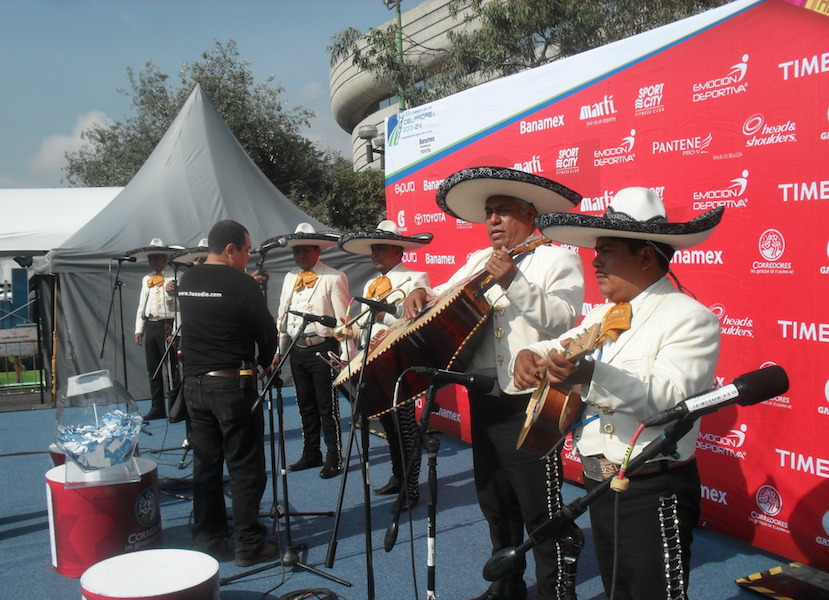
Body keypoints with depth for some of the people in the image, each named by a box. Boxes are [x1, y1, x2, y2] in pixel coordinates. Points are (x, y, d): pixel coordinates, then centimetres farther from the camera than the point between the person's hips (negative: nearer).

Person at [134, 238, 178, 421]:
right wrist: (139, 329, 12)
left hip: (166, 325, -7)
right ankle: (158, 407, 18)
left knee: (171, 368, -5)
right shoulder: (146, 279, 18)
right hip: (149, 326, 7)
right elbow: (141, 306, 19)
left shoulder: (174, 277, -3)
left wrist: (176, 331, -21)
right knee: (153, 370, 10)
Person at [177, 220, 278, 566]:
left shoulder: (186, 283, 6)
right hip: (233, 384, -6)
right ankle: (249, 545, 8)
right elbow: (268, 333, -8)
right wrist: (266, 363, 9)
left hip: (194, 382, 7)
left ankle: (207, 540, 22)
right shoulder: (241, 284, -14)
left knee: (205, 464, 14)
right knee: (245, 466, 2)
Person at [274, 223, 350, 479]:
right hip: (297, 350, 6)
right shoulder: (290, 277, 12)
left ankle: (334, 460, 9)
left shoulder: (333, 278, -7)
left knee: (327, 407, -1)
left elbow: (343, 319, -10)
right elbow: (282, 315, 17)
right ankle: (311, 454, 27)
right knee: (306, 406, 15)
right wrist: (280, 350, 13)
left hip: (322, 349, -6)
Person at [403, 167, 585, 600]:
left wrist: (514, 282, -25)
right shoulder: (478, 262, 16)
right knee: (496, 504, 18)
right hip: (484, 402, 7)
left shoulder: (558, 259, -3)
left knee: (541, 509, -2)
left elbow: (564, 319, -18)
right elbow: (445, 298, 24)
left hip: (531, 405, -7)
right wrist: (421, 295, 2)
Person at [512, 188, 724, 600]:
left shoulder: (689, 316, -14)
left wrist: (593, 375, -42)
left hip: (653, 493, -8)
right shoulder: (601, 315, 12)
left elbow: (670, 395, -28)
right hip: (598, 485, 8)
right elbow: (559, 347, 22)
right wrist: (532, 355, -2)